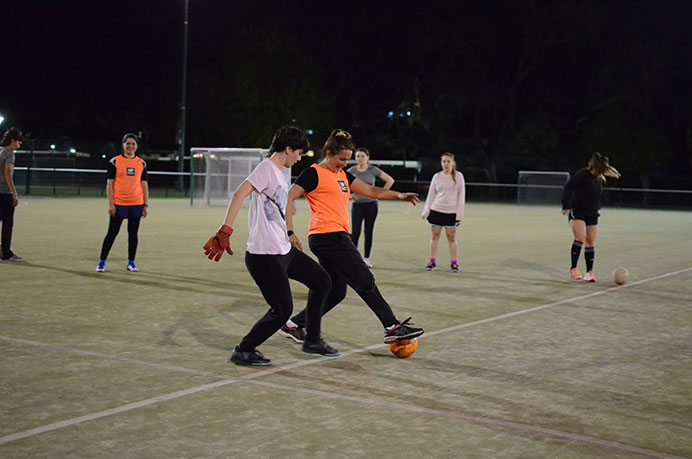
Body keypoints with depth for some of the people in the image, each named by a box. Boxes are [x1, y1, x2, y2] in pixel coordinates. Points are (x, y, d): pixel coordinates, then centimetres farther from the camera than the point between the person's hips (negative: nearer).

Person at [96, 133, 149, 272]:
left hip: (136, 204, 3)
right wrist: (111, 204, -7)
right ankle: (102, 262, 8)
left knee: (133, 233, 7)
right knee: (112, 233, -1)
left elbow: (144, 185, 10)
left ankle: (131, 262, 17)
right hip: (119, 204, -2)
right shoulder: (115, 161, 1)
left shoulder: (141, 163, 9)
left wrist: (146, 205, 4)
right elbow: (110, 184, -1)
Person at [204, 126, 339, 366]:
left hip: (284, 249, 10)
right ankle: (243, 351, 9)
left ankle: (312, 341, 26)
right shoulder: (267, 168, -14)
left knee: (322, 281, 15)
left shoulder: (282, 173, 16)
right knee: (282, 310, -6)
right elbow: (239, 194, -27)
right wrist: (225, 231, -35)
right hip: (265, 254, -10)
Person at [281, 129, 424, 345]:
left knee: (336, 292, 8)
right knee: (364, 281, -6)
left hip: (338, 238, 9)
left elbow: (371, 191, 20)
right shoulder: (314, 173, -6)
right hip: (328, 236, -9)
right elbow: (288, 198, -11)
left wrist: (399, 195, 7)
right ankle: (392, 328, 0)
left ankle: (294, 325, 16)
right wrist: (290, 232, -18)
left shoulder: (342, 175, 20)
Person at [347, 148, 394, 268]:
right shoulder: (352, 170, 2)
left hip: (371, 204, -1)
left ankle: (366, 259, 10)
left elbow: (390, 180, 2)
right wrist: (349, 194, 4)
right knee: (355, 232, -7)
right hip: (357, 204, 1)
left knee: (368, 232, 2)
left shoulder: (373, 170, -2)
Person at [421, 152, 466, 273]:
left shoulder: (458, 176, 0)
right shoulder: (437, 176, 6)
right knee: (434, 236, 4)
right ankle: (432, 262, 10)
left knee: (451, 238, 0)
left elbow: (461, 195, 0)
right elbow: (431, 195, 11)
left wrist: (459, 214, -6)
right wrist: (426, 211, 4)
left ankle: (454, 263, 8)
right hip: (436, 210, 2)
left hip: (451, 212, -2)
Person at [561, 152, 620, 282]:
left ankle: (589, 272, 8)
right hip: (577, 212, -7)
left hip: (592, 214, 7)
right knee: (580, 238, -21)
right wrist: (566, 206, -21)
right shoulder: (582, 175, -13)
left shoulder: (599, 179, 11)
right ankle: (573, 269, -12)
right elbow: (567, 188, -16)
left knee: (590, 242, 4)